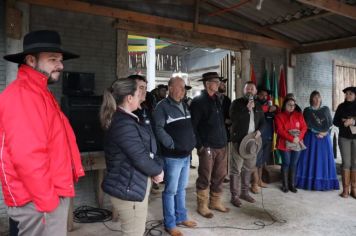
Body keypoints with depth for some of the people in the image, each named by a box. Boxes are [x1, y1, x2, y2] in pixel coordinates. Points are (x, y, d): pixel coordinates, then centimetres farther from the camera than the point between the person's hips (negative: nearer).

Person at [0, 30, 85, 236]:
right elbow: (27, 157, -27)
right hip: (39, 201, -10)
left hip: (51, 195, 10)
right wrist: (47, 201, -19)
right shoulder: (22, 95, -18)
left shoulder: (38, 93, 14)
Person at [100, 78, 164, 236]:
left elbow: (146, 148, 9)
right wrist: (157, 171, -7)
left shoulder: (124, 119, 10)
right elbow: (139, 157, -24)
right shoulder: (124, 124, -24)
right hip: (128, 187, -11)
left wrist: (156, 167, -3)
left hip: (133, 184, 11)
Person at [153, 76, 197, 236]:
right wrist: (172, 145, -19)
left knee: (181, 188, 19)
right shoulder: (162, 106, -11)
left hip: (186, 155, 8)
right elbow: (159, 129, -18)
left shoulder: (184, 106, 14)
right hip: (172, 156, -8)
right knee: (171, 190, 4)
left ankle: (181, 217, 34)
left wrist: (192, 143, 11)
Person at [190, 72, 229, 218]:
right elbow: (192, 125, -12)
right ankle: (202, 206, 18)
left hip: (221, 145, 7)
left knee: (219, 176, 14)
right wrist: (199, 145, -14)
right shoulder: (198, 101, -9)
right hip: (207, 147, -7)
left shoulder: (217, 99, 14)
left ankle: (215, 202, 30)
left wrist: (224, 140, 13)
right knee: (205, 178, 3)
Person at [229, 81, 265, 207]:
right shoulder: (237, 103, -2)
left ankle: (244, 192, 27)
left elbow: (262, 121, 17)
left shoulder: (258, 106, 14)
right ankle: (234, 195, 6)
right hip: (239, 140, -6)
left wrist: (259, 130, -3)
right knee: (236, 169, -3)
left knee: (248, 168, 14)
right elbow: (233, 117, -17)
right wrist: (247, 108, -18)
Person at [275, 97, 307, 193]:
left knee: (294, 164, 6)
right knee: (286, 163, -1)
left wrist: (298, 138, -13)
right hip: (285, 143, -3)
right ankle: (285, 185, 8)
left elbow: (304, 127, 4)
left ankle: (292, 184, 14)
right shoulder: (279, 116, -1)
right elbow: (280, 131, -10)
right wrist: (291, 138, -18)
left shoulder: (299, 115, 11)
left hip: (297, 143, 3)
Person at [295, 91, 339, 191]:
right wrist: (317, 133, -12)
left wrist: (324, 132, -9)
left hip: (325, 137, 2)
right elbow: (306, 125, 0)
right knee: (310, 158, -2)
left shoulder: (326, 109, 9)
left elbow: (330, 123, 7)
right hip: (311, 137, -2)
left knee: (323, 158, 2)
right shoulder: (307, 110, 4)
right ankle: (309, 181, 3)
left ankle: (324, 182, 9)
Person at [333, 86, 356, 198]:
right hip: (344, 138, 0)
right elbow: (335, 121, 3)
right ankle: (345, 189, 3)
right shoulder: (341, 107, 4)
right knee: (346, 163, -1)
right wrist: (344, 123, -14)